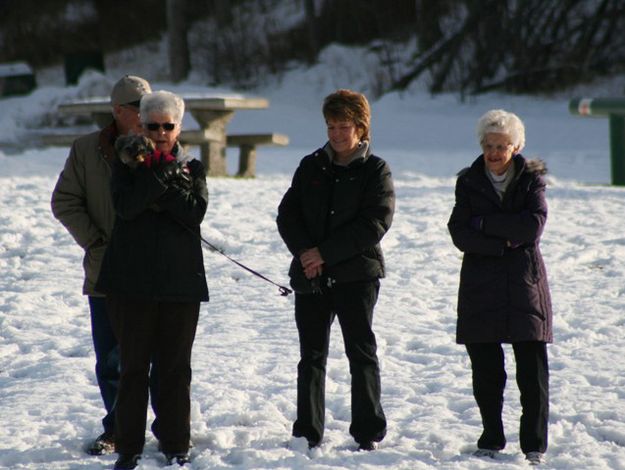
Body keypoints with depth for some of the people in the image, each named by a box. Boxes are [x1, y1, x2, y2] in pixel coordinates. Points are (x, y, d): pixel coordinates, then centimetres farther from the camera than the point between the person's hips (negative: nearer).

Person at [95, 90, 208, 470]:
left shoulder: (192, 168, 10)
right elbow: (126, 206, -12)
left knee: (176, 366, 4)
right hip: (131, 279, -1)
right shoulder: (128, 165, 7)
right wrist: (161, 173, -15)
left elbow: (196, 211, -8)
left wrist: (162, 187, -12)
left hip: (181, 279, 1)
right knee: (133, 364, 1)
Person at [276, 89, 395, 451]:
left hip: (357, 275, -4)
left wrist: (326, 253, -16)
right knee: (311, 355, 6)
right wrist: (303, 251, -12)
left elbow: (375, 223, -11)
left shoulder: (375, 170, -1)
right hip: (310, 275, 4)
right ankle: (309, 432, 12)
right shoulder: (311, 166, 11)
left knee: (362, 353, 1)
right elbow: (287, 214, 7)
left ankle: (369, 432, 7)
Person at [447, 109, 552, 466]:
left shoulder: (531, 179, 4)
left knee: (533, 372, -3)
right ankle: (492, 440, 17)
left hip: (525, 285, -1)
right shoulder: (469, 182, 6)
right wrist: (504, 242, -15)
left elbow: (534, 225, -13)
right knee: (486, 372, 5)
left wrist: (484, 223, -11)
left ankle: (535, 445, 3)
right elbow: (459, 233, -6)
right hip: (481, 287, 1)